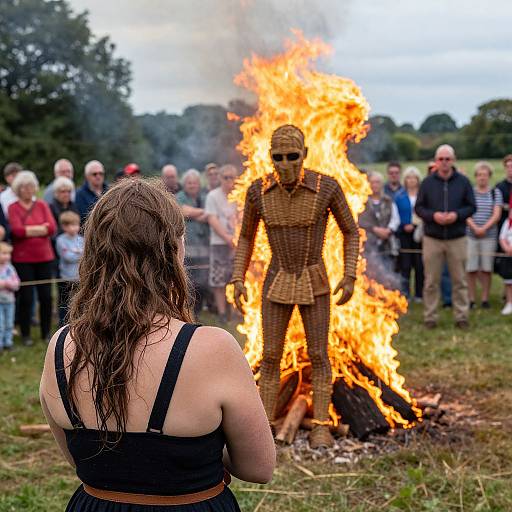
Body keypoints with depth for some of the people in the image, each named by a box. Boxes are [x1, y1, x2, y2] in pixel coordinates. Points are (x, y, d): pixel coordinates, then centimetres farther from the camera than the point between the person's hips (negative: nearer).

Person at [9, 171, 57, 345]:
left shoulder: (42, 205, 8)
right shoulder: (13, 208, 0)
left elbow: (52, 228, -3)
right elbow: (17, 230, -14)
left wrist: (29, 230, -9)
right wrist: (41, 228, -10)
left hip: (44, 257, 3)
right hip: (22, 259, -3)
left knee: (46, 296, 4)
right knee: (26, 297, 1)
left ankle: (46, 332, 17)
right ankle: (25, 334, 13)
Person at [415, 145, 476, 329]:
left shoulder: (463, 182, 2)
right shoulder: (427, 182, 3)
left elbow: (471, 207, 4)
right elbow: (418, 207, 4)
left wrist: (457, 215, -15)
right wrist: (433, 215, -15)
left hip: (457, 239, 0)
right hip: (432, 239, 0)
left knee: (459, 281, 5)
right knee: (431, 281, 4)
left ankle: (461, 316, 14)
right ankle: (430, 317, 12)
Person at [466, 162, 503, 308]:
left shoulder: (496, 193, 8)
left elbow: (497, 215, 0)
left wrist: (484, 228, -13)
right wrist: (474, 227, -14)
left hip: (489, 235, 0)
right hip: (470, 235, 0)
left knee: (486, 269, 1)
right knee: (471, 269, -2)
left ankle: (485, 299, 10)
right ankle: (471, 299, 5)